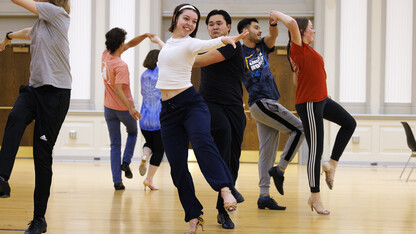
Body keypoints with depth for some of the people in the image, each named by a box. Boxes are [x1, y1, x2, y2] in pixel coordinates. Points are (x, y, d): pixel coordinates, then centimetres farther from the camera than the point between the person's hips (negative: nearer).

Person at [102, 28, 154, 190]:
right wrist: (130, 108, -35)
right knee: (132, 132, 27)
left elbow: (130, 44, 7)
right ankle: (126, 162, 11)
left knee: (115, 144, 9)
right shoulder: (121, 66, -25)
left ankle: (117, 181, 4)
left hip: (109, 108, 5)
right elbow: (118, 90, -32)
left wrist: (145, 35, -2)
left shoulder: (106, 55, -3)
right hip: (123, 108, -5)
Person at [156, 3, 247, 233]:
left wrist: (224, 39, -49)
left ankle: (225, 189, -45)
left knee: (202, 141, -36)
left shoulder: (190, 43, -4)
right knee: (177, 165, -1)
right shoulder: (169, 41, 16)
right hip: (168, 110, 6)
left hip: (190, 102, -6)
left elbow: (206, 44, -30)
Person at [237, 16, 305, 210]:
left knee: (267, 152, 5)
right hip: (261, 104, -8)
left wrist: (273, 23, -27)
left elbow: (273, 35, -6)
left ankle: (264, 196, 5)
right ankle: (280, 169, -5)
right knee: (299, 129, -10)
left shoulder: (262, 46, 11)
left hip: (269, 104, 8)